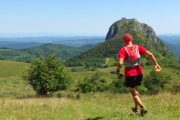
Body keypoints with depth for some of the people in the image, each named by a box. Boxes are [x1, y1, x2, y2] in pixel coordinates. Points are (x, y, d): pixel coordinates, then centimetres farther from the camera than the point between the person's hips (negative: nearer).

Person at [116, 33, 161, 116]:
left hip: (129, 74, -5)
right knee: (135, 89, 26)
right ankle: (137, 108, 36)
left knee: (133, 92, 10)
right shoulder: (138, 47, -1)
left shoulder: (123, 50, -13)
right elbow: (150, 54, -8)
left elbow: (120, 63, -26)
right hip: (139, 73, 5)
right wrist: (156, 64, 0)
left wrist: (118, 70, -9)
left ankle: (143, 107, -7)